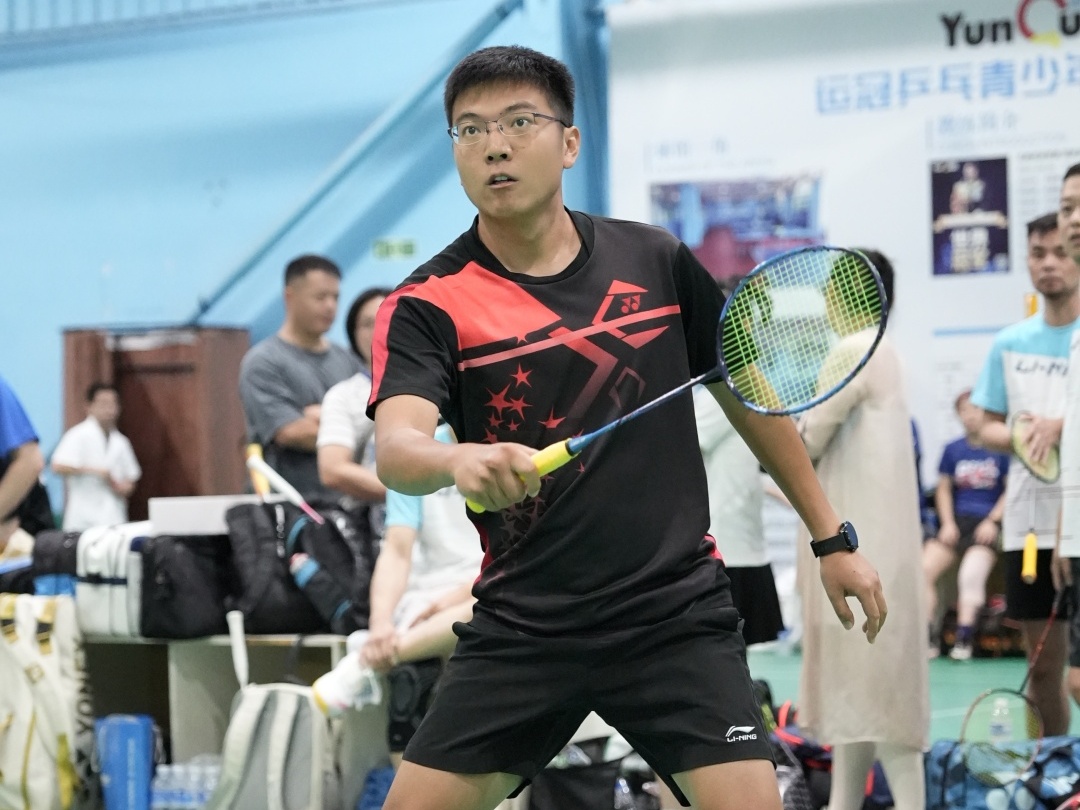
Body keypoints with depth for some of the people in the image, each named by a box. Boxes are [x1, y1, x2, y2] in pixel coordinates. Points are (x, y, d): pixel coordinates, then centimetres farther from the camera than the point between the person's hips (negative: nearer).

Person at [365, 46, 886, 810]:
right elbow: (395, 448, -23)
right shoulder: (428, 304, -6)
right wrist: (458, 460, -46)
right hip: (521, 627, 0)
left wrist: (832, 537, 17)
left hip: (678, 616, 0)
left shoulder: (657, 261, 2)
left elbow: (747, 393, 15)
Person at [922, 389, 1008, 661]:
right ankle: (927, 638, -17)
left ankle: (964, 638, -26)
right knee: (924, 568, -19)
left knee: (972, 572, -30)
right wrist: (947, 523, 1)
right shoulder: (953, 449, 12)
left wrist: (993, 521, -9)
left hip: (987, 524, -4)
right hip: (956, 522, 4)